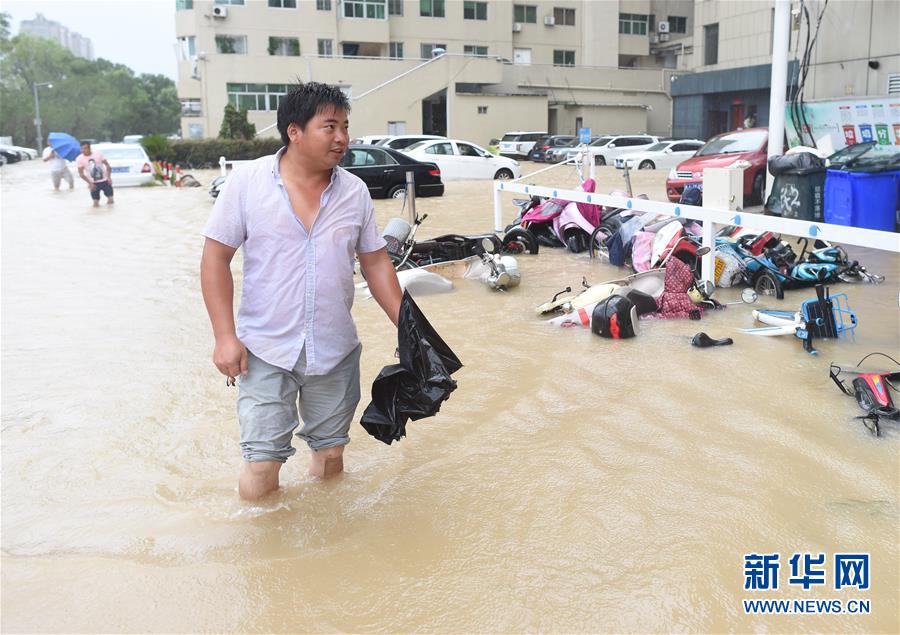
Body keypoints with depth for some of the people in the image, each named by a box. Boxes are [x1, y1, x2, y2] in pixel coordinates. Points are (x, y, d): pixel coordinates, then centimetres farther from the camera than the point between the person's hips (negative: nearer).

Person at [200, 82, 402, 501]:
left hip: (335, 351, 3)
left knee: (331, 456, 13)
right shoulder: (247, 181, -7)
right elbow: (215, 259, -4)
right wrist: (225, 336, -11)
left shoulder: (354, 191, 2)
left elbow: (376, 263, 8)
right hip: (265, 351, -3)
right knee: (261, 465, -4)